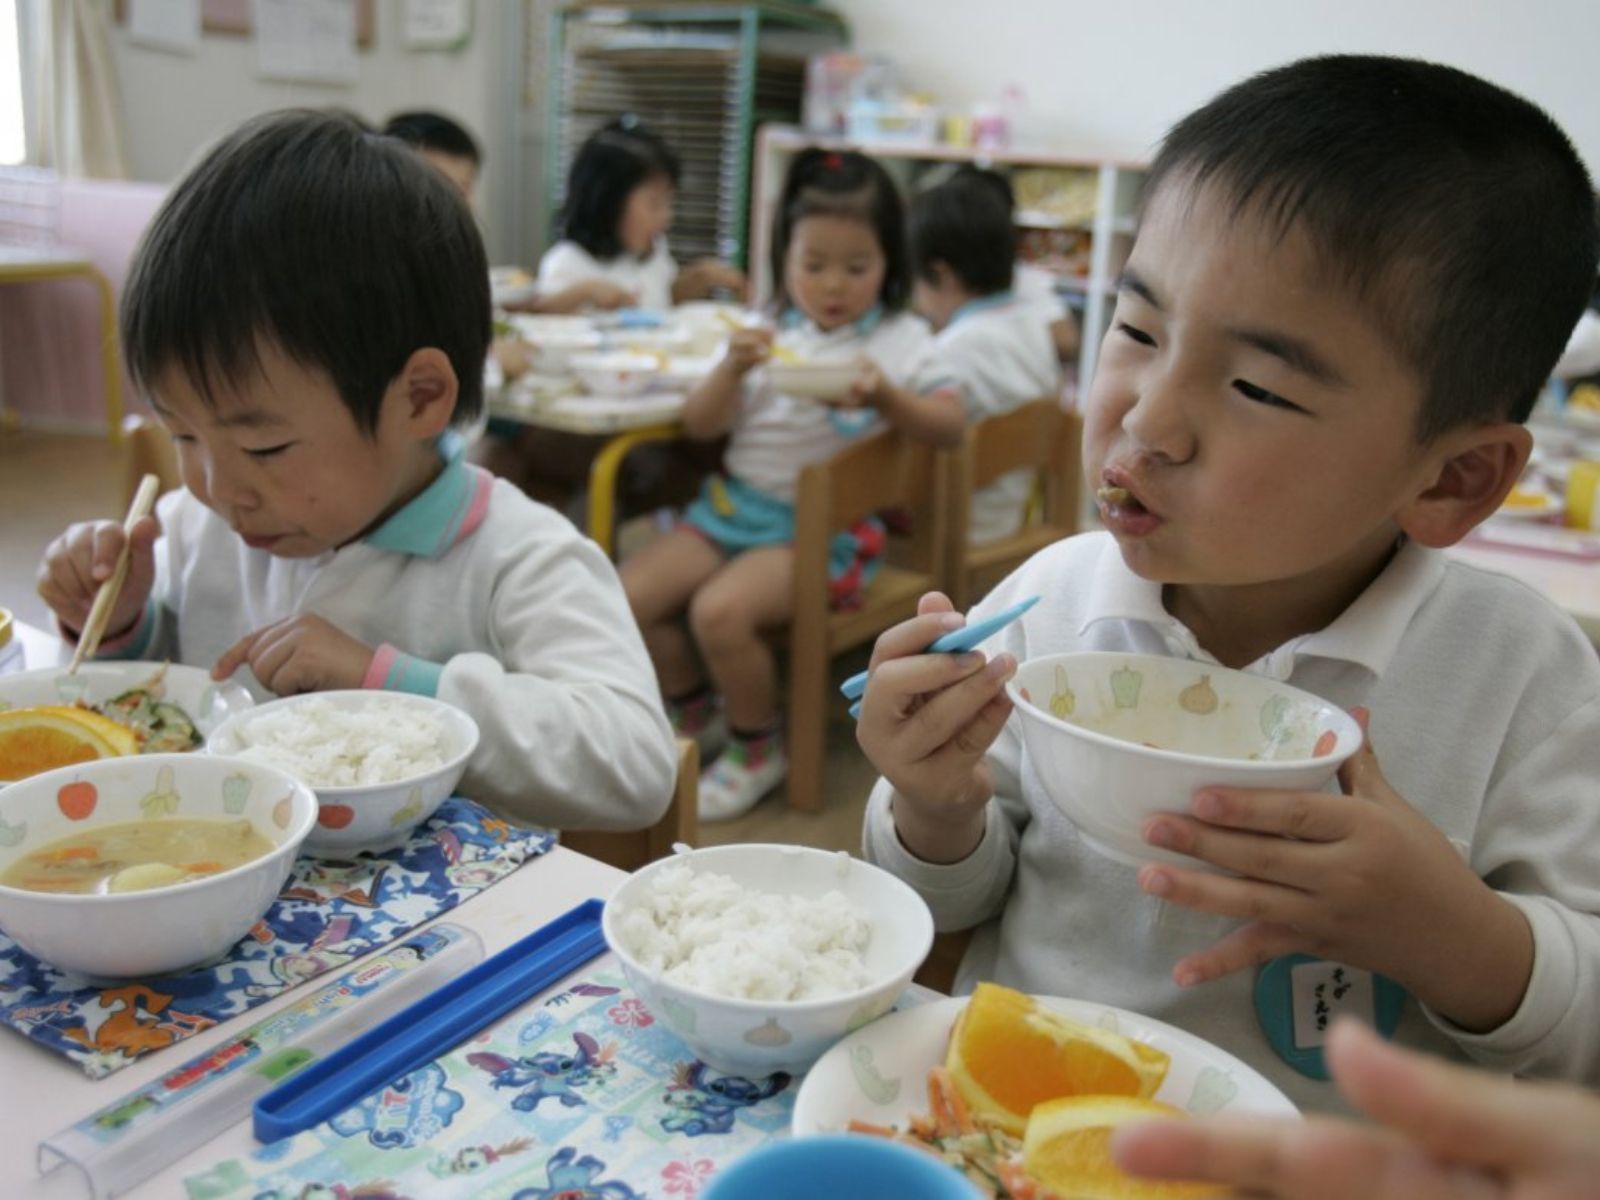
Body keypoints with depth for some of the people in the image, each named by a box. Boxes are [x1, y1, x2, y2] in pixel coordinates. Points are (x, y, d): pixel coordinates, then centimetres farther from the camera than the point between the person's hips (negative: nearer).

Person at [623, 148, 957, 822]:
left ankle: (756, 751, 1)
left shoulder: (900, 340, 1)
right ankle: (696, 718, 17)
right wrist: (732, 369, -13)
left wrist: (885, 397, -28)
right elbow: (698, 425, 6)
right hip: (737, 501, 5)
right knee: (629, 596, -11)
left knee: (721, 611, -28)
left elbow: (950, 424, -12)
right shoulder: (769, 335, 10)